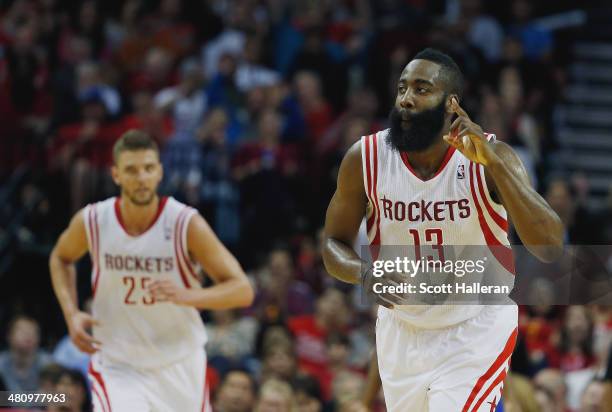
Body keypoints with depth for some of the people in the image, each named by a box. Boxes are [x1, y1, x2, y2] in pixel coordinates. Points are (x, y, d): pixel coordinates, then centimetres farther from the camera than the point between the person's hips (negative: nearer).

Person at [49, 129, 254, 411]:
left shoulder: (187, 224, -16)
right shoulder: (91, 222, -11)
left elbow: (242, 290, -17)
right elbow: (61, 258, 14)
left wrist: (186, 296, -35)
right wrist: (71, 314, -3)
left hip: (179, 367, 1)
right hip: (118, 366, -1)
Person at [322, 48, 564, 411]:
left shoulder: (492, 157, -19)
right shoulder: (365, 158, -12)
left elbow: (551, 248, -30)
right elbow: (334, 243, 1)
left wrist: (493, 162, -39)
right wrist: (366, 273, -23)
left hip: (477, 330, -4)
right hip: (401, 331, 4)